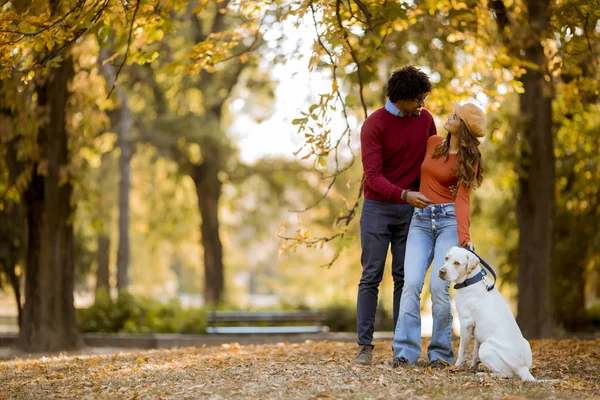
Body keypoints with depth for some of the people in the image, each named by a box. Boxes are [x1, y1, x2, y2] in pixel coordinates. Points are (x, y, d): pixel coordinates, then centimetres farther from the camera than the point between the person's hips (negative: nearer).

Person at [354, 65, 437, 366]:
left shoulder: (424, 118, 2)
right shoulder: (374, 125, -13)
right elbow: (373, 177, -20)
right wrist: (405, 195, -34)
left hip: (410, 208, 4)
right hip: (377, 208, -4)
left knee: (405, 278, 3)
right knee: (371, 277, -2)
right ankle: (365, 346, 1)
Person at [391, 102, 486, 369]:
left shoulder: (468, 160, -3)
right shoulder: (432, 143, 9)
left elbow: (463, 198, -14)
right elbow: (417, 169, 28)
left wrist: (464, 235, -26)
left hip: (448, 220, -3)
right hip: (420, 220, 3)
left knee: (439, 286, -14)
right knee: (411, 283, -12)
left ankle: (440, 354, -3)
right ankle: (405, 351, -13)